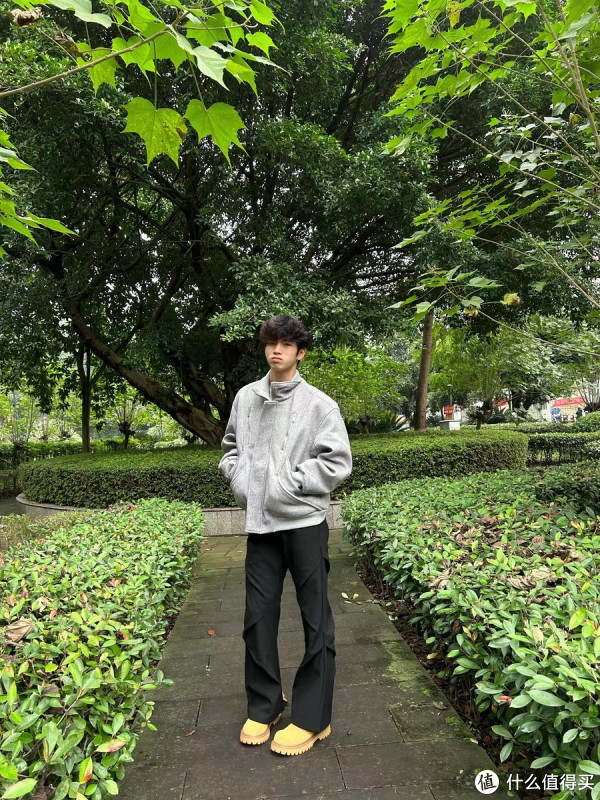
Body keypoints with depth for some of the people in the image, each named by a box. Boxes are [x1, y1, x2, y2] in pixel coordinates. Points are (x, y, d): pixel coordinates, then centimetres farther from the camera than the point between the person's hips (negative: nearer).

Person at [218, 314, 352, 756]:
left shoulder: (319, 403, -7)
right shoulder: (246, 398, 6)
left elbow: (338, 462, -9)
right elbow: (230, 448, 17)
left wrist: (287, 484, -15)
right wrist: (239, 478, -2)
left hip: (304, 522, -4)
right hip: (260, 524, 4)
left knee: (316, 619, 7)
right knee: (258, 615, 12)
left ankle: (313, 718, 23)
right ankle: (264, 705, 32)